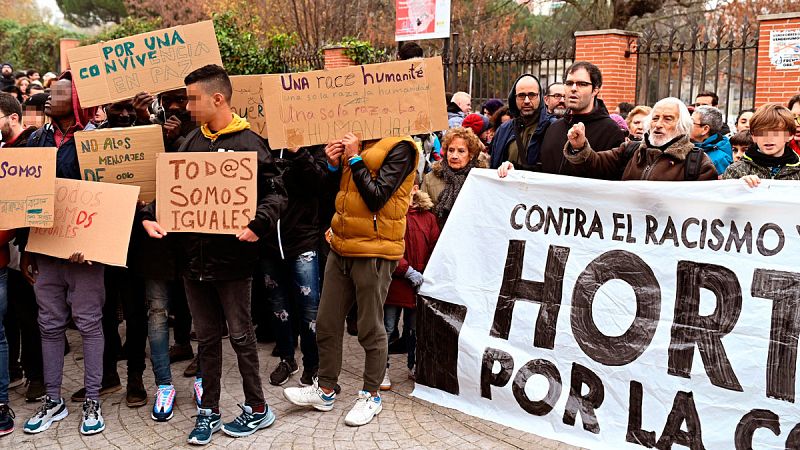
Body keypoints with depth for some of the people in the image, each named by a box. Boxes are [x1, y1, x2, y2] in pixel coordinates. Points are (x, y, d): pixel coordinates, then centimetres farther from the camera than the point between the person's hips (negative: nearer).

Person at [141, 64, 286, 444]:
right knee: (207, 338, 14)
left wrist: (257, 224, -28)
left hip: (232, 259, -5)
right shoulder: (191, 141, 9)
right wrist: (150, 215, -4)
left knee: (240, 335, 7)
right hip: (194, 256, 6)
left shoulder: (248, 143, -9)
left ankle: (257, 408, 23)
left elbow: (276, 195, -11)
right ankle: (209, 412, 26)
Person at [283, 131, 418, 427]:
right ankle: (325, 389, 28)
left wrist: (354, 158, -13)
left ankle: (371, 396, 23)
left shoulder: (399, 147, -10)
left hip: (374, 252, -7)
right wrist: (334, 165, 1)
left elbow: (377, 197, -19)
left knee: (370, 329, 6)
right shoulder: (357, 141, 12)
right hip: (341, 247, 7)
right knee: (326, 323, 12)